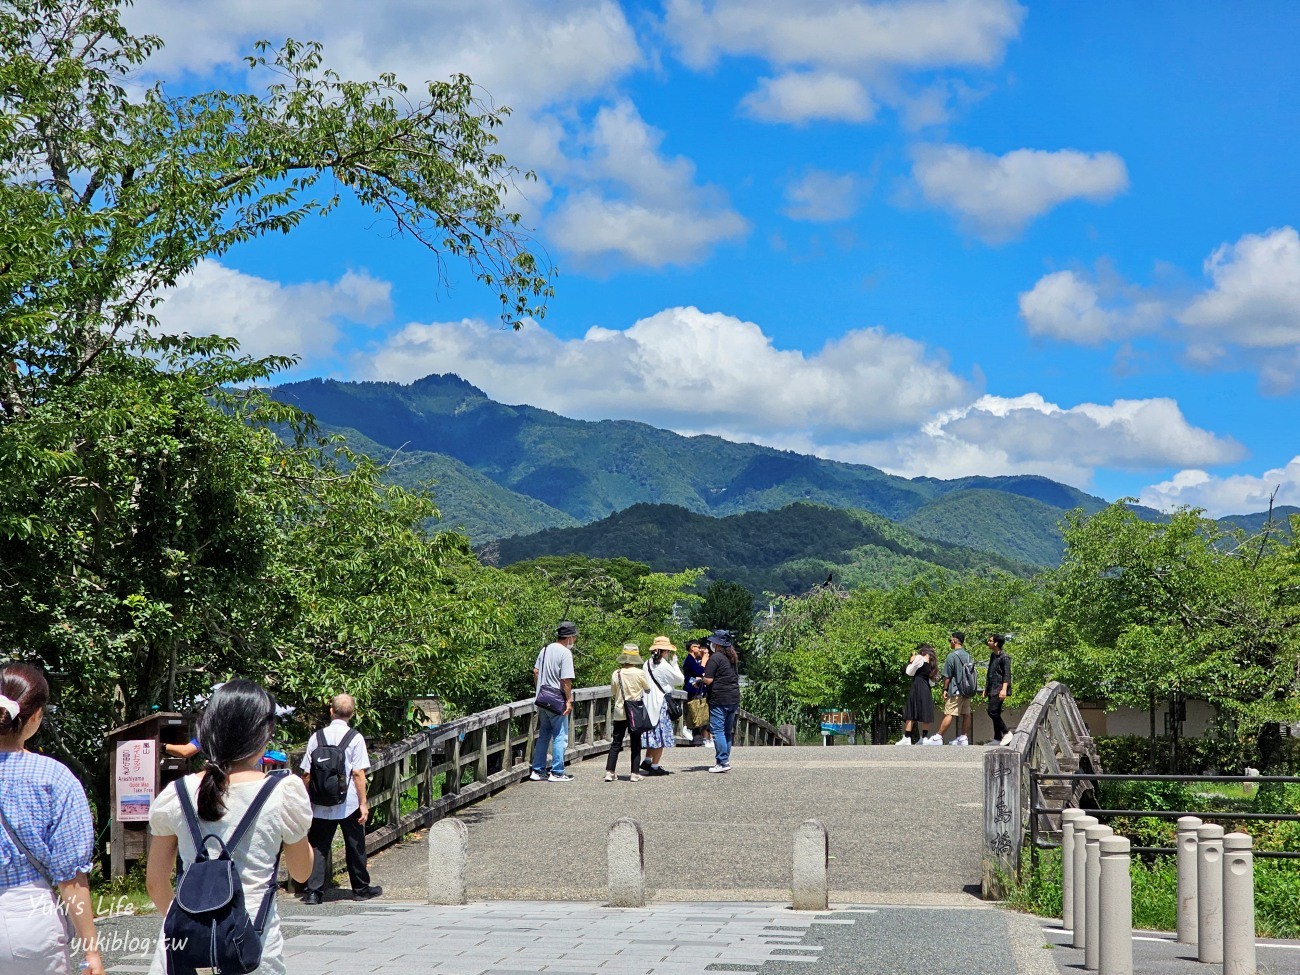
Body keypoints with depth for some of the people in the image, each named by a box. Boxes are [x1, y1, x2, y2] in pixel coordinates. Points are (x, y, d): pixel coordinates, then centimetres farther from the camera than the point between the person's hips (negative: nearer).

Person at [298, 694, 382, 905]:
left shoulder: (317, 737, -1)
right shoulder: (355, 738, -8)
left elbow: (307, 773, 0)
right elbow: (358, 773, -11)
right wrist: (363, 803, -6)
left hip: (321, 805, 1)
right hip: (349, 804, -1)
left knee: (318, 847, 6)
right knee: (355, 847, 13)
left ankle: (313, 891, -2)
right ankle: (361, 889, 25)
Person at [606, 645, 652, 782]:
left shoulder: (616, 674, -7)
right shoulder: (640, 673, -12)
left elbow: (613, 695, 3)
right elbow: (648, 688, 3)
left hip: (619, 712, 2)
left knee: (616, 743, 8)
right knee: (635, 743, 7)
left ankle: (609, 772, 3)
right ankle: (635, 773, 6)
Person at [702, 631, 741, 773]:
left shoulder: (715, 658, -12)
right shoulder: (732, 658, 14)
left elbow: (708, 680, -16)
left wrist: (701, 679, 6)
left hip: (719, 699, -8)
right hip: (734, 698, 8)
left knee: (718, 730, -5)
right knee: (728, 731, 14)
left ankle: (723, 763, -9)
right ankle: (725, 760, 18)